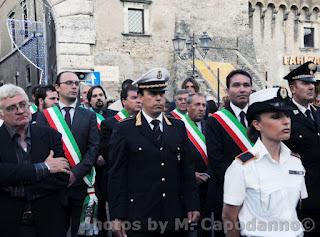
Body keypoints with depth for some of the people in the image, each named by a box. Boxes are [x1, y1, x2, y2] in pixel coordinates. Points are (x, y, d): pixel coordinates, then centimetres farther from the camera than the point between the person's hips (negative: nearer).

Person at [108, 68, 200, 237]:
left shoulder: (178, 127, 8)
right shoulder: (124, 129, -3)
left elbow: (187, 170, 9)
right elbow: (117, 175, -5)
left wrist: (193, 206, 5)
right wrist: (117, 217, -8)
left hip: (174, 217, 3)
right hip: (139, 219, -3)